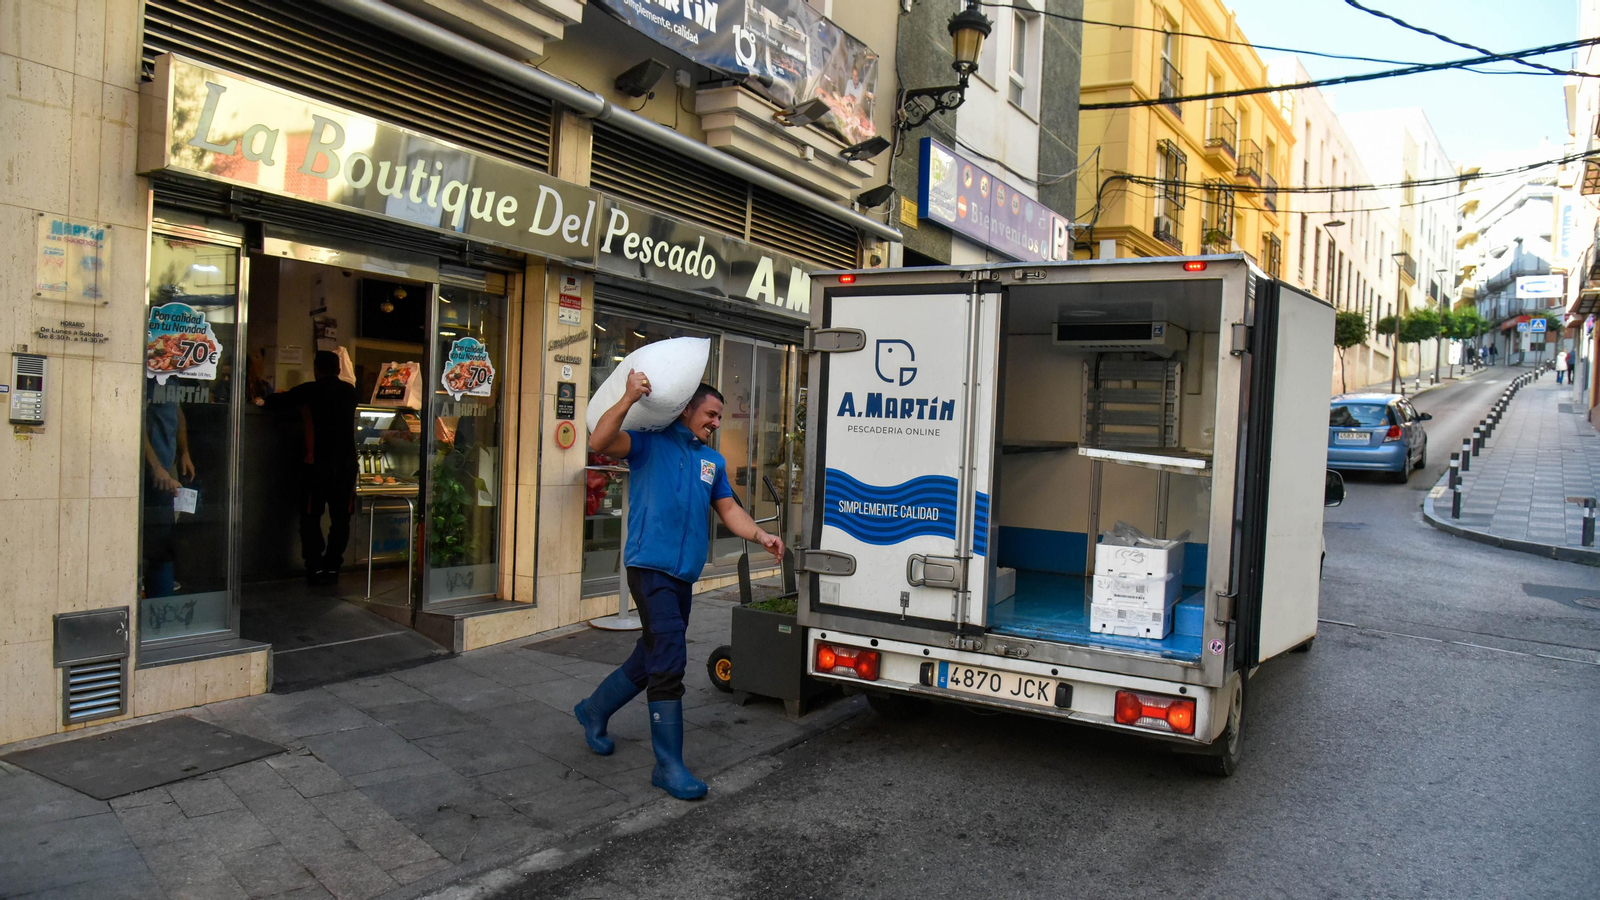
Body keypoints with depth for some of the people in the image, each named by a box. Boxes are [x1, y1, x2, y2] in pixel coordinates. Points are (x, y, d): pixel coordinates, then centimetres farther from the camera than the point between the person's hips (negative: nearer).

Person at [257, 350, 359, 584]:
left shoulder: (310, 390, -4)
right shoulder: (349, 390, 9)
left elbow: (280, 400, 2)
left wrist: (263, 400, 27)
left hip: (318, 462, -3)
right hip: (346, 462, 3)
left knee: (311, 517, 7)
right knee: (340, 518, 8)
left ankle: (316, 568, 3)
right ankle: (332, 567, 7)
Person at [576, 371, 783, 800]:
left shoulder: (712, 461, 19)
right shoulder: (652, 442, -1)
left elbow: (729, 510, 18)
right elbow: (600, 443, -16)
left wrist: (760, 535, 0)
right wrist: (629, 399, -27)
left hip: (683, 574, 8)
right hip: (651, 566, -8)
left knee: (651, 658, 17)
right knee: (670, 660, -13)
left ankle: (593, 711, 41)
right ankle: (669, 766, -5)